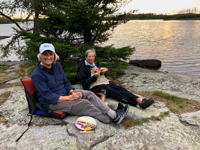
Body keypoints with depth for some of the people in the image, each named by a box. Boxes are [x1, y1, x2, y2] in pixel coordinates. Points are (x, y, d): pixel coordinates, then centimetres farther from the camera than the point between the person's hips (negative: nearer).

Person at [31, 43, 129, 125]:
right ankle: (111, 119, -15)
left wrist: (72, 92, -10)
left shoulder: (57, 65, 2)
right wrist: (69, 98, -25)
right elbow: (48, 96, -21)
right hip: (52, 103, -7)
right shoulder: (37, 74, -19)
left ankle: (113, 114, -17)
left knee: (89, 94, -13)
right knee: (84, 103, -23)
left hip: (65, 92, 7)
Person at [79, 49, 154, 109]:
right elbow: (84, 83, -5)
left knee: (119, 88, -22)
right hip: (95, 85, -6)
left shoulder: (96, 64, 23)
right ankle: (138, 104, -42)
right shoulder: (83, 69, 3)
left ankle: (140, 100, -39)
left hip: (105, 81, 7)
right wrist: (95, 76, -14)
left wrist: (102, 73, 4)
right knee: (115, 92, -28)